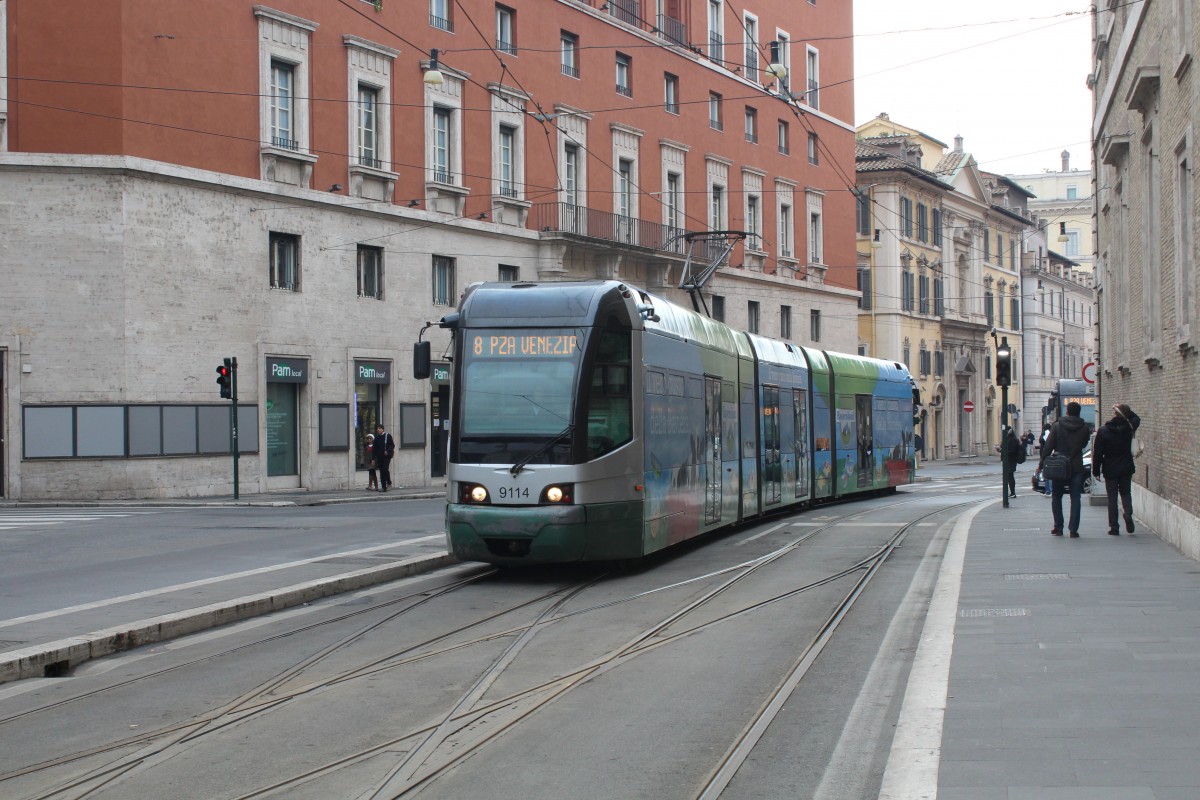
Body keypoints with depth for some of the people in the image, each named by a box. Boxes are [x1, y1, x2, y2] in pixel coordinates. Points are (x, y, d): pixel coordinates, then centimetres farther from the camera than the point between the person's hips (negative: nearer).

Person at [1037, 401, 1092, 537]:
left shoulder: (1057, 426, -6)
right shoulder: (1084, 428, -2)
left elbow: (1048, 446, -7)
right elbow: (1084, 444, 12)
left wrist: (1041, 463, -1)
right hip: (1077, 468, 1)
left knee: (1056, 497, 13)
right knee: (1075, 498, 4)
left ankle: (1058, 527, 12)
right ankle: (1073, 530, -2)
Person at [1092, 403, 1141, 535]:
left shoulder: (1103, 430, -11)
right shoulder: (1129, 427, -5)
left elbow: (1098, 453, -8)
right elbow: (1136, 418, 21)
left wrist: (1096, 470, 1)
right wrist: (1125, 411, 9)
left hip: (1110, 470, -2)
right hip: (1127, 468, 2)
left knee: (1112, 497, 5)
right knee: (1126, 492, 19)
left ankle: (1114, 527, 3)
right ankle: (1128, 514, -8)